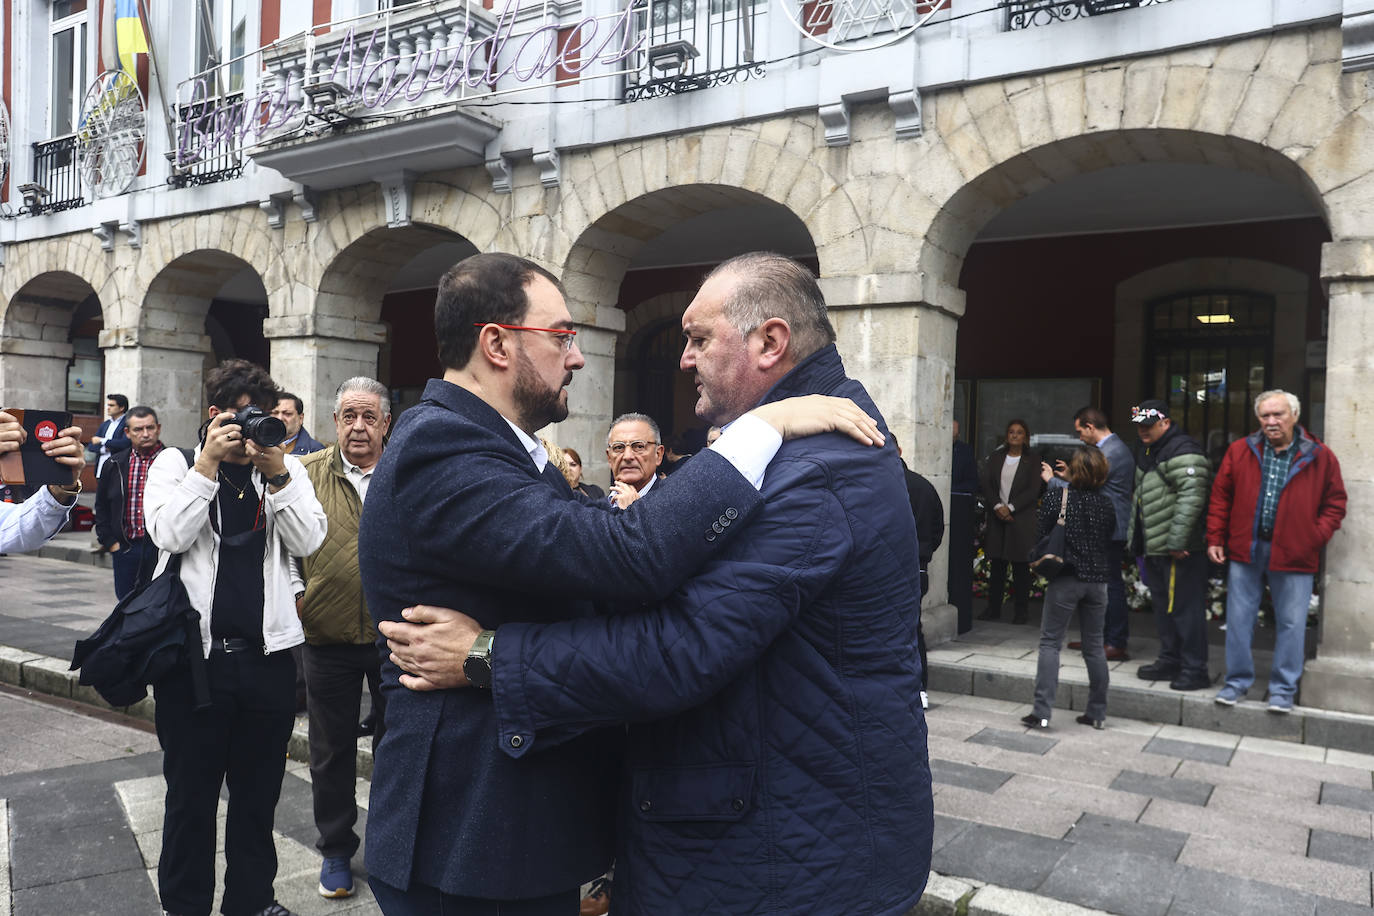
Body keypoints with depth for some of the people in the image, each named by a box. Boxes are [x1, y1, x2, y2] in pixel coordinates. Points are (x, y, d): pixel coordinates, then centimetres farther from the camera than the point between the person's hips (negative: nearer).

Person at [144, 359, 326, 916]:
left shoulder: (287, 468, 6)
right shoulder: (176, 462, 3)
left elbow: (308, 541, -7)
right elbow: (169, 534, -12)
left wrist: (277, 473, -17)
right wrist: (209, 462, -17)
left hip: (267, 655, 2)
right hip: (193, 654, -2)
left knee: (259, 795, 14)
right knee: (190, 796, 11)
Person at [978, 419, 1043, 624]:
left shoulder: (1033, 460, 2)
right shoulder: (995, 458, 11)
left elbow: (1033, 490, -6)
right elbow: (985, 484, 3)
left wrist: (1010, 507, -13)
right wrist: (997, 506, -11)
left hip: (1021, 518, -3)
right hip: (997, 518, 3)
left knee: (1021, 566, 0)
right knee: (996, 565, 5)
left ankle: (1020, 611, 8)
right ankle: (993, 609, 12)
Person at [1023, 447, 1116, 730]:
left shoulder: (1056, 496, -9)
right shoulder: (1106, 503, 3)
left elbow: (1040, 532, -10)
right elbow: (1111, 538, 11)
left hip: (1065, 578, -4)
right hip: (1097, 579, 4)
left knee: (1050, 642, 1)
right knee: (1094, 645, 13)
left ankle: (1042, 711, -4)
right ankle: (1097, 712, 19)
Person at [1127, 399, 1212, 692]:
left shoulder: (1182, 451, -15)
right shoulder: (1147, 454, 18)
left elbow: (1191, 498, -23)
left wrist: (1177, 541, -24)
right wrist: (1134, 536, 24)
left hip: (1179, 550, -10)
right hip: (1154, 547, 10)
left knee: (1185, 608, -4)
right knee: (1163, 606, 17)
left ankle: (1194, 669, 5)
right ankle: (1169, 661, 28)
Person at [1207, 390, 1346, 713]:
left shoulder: (1319, 457, 0)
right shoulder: (1240, 451, 4)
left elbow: (1335, 502, 7)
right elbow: (1220, 496, 8)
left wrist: (1316, 537, -6)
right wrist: (1215, 538, 3)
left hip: (1293, 554, -1)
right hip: (1245, 550, 1)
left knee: (1291, 624, 5)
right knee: (1238, 619, 8)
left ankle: (1283, 689, 19)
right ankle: (1237, 680, 21)